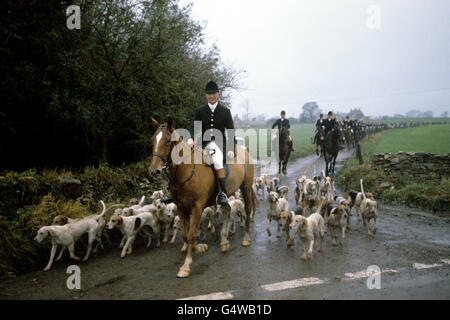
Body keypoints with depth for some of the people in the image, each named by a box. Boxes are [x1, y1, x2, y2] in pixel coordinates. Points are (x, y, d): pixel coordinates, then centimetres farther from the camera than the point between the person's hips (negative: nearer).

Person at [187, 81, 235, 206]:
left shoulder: (225, 111, 9)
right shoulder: (200, 111, 12)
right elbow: (194, 127, 1)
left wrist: (231, 149, -8)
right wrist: (191, 138, -22)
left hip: (220, 143, -3)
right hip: (204, 144, 3)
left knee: (217, 159, -34)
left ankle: (222, 193, -33)